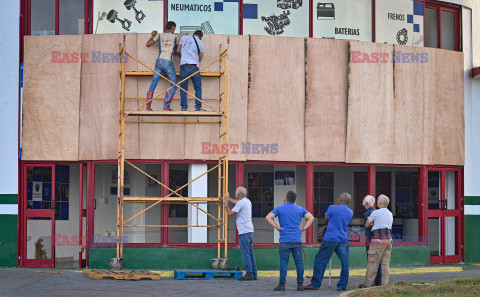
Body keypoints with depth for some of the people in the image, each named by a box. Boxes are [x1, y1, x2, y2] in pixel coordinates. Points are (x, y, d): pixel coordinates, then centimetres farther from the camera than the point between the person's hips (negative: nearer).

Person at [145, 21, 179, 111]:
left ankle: (148, 106, 2)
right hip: (168, 63, -4)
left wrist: (153, 36, 31)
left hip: (159, 61, 4)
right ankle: (166, 106, -4)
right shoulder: (174, 37, 5)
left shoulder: (159, 35, 10)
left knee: (153, 83, 9)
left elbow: (148, 44, 15)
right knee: (174, 85, 6)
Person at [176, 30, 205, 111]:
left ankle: (184, 107, -2)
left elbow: (178, 50, 15)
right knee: (198, 88, 8)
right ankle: (198, 107, -1)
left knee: (183, 87, 5)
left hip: (184, 65, 0)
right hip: (194, 66, 0)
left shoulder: (184, 37, 12)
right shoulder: (201, 44, 13)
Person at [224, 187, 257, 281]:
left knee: (246, 254, -8)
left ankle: (249, 274, -10)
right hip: (250, 231, 9)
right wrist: (228, 198, 52)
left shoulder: (241, 203, -12)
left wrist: (226, 204, 6)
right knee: (251, 254, 9)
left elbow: (230, 213, -11)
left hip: (244, 232, -9)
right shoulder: (247, 201, 16)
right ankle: (254, 274, 10)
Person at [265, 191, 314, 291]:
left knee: (284, 262, -2)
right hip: (297, 240, 2)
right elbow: (311, 217, 10)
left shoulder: (279, 209, 3)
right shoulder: (300, 209, 12)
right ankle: (300, 284, 5)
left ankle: (282, 284, -3)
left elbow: (268, 217, -8)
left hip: (285, 240, -2)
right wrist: (303, 228, 8)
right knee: (299, 262, 5)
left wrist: (277, 227, -4)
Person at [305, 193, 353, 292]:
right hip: (343, 240, 3)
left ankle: (315, 284, 2)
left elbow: (326, 220, 9)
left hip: (330, 239, -3)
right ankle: (342, 286, 4)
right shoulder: (350, 213, 12)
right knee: (344, 263, 6)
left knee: (320, 261, 3)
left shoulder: (332, 208, -3)